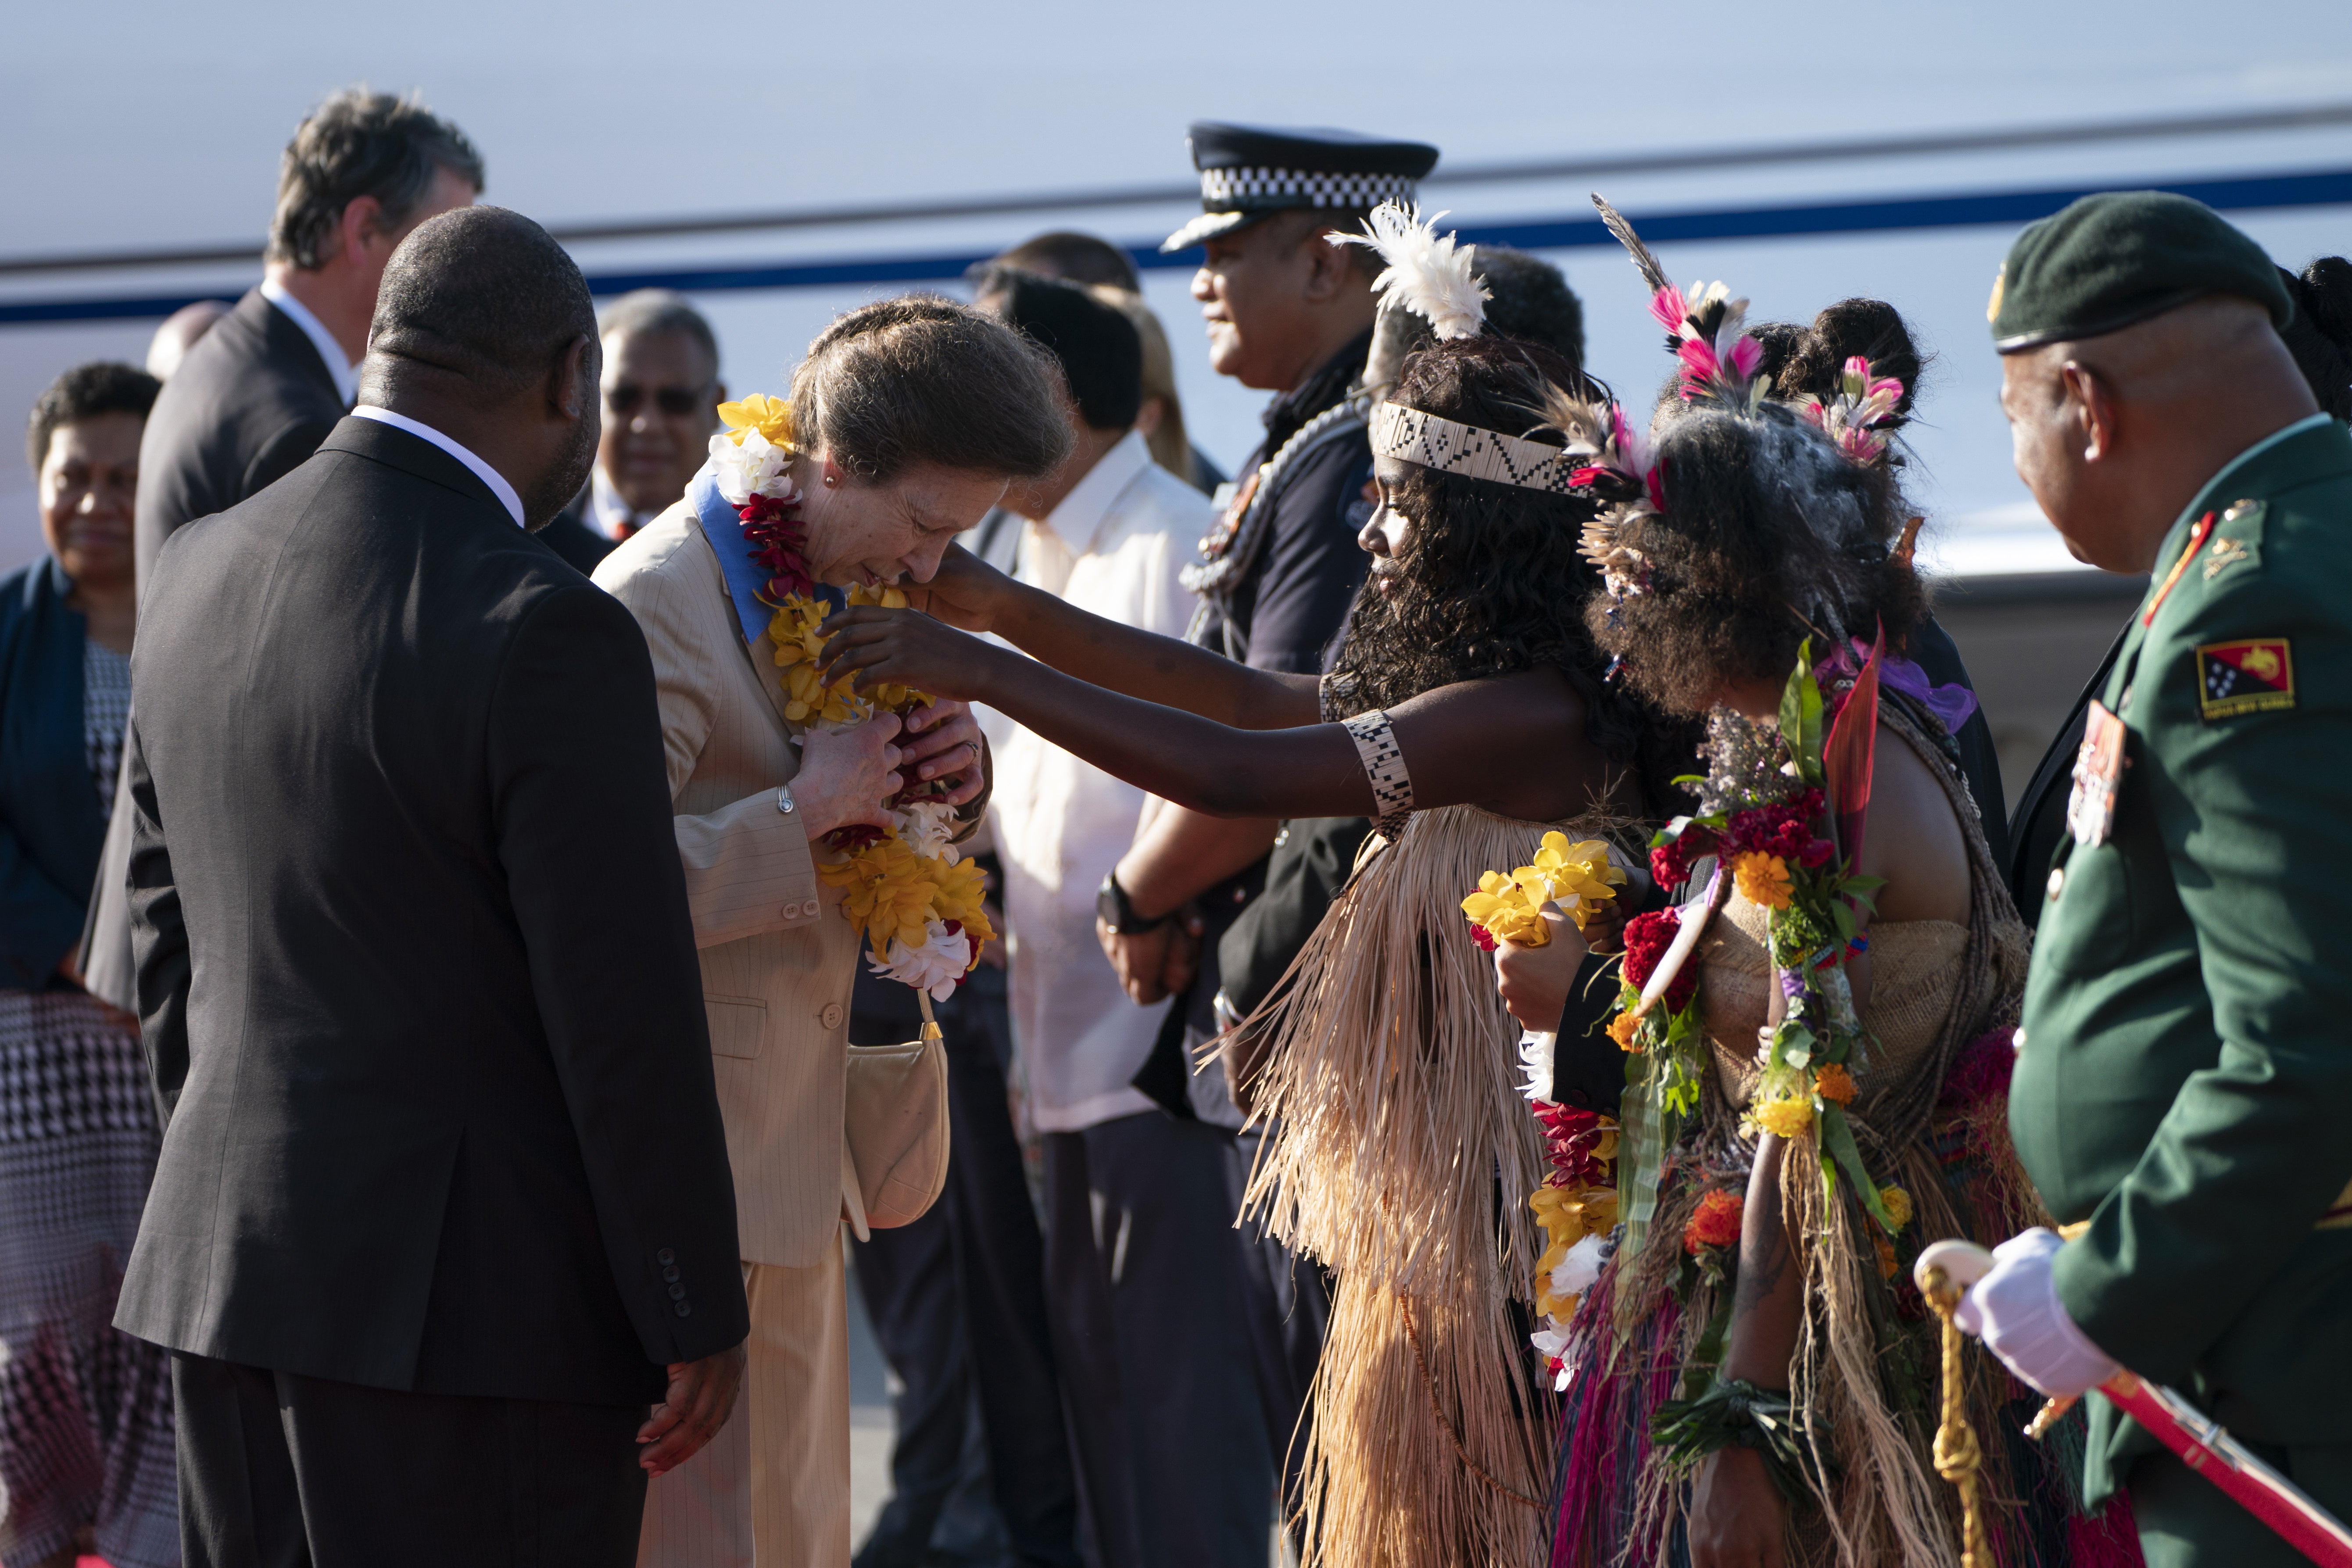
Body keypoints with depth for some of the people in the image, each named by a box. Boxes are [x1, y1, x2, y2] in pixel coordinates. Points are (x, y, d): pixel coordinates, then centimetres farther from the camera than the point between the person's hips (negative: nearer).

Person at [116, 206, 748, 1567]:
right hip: (469, 1302, -7)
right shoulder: (550, 636, -17)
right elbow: (624, 1011, -16)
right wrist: (698, 1316, -7)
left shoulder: (200, 576, 6)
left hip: (222, 1271, 7)